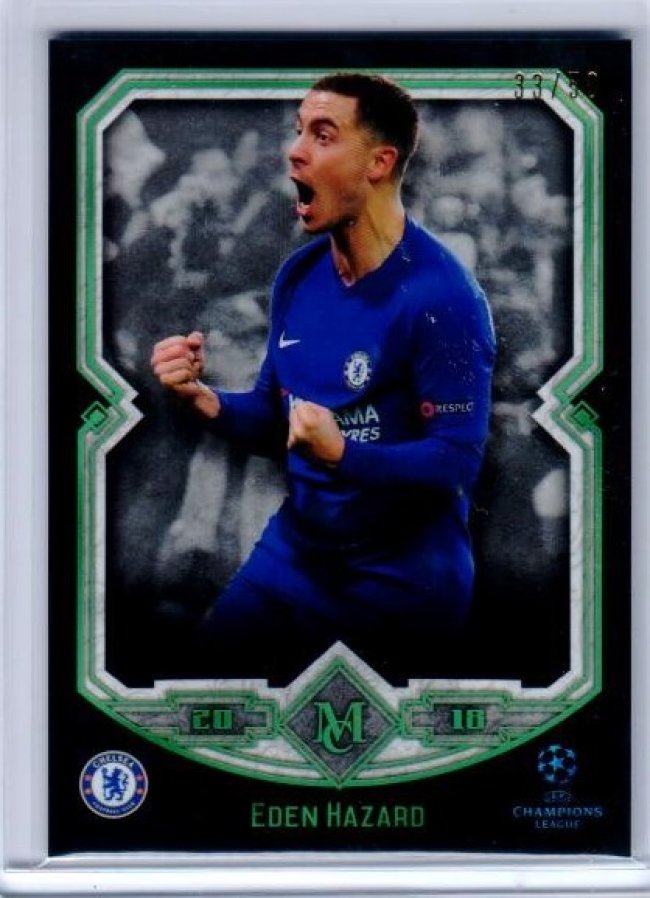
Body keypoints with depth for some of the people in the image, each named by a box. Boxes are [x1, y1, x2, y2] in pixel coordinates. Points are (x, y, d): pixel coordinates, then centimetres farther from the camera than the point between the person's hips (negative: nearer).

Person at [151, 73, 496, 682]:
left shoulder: (441, 298, -20)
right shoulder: (299, 275, 2)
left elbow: (457, 463, -20)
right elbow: (275, 422, 10)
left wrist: (343, 453, -33)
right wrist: (204, 397, -9)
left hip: (405, 578, -6)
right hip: (296, 552, 6)